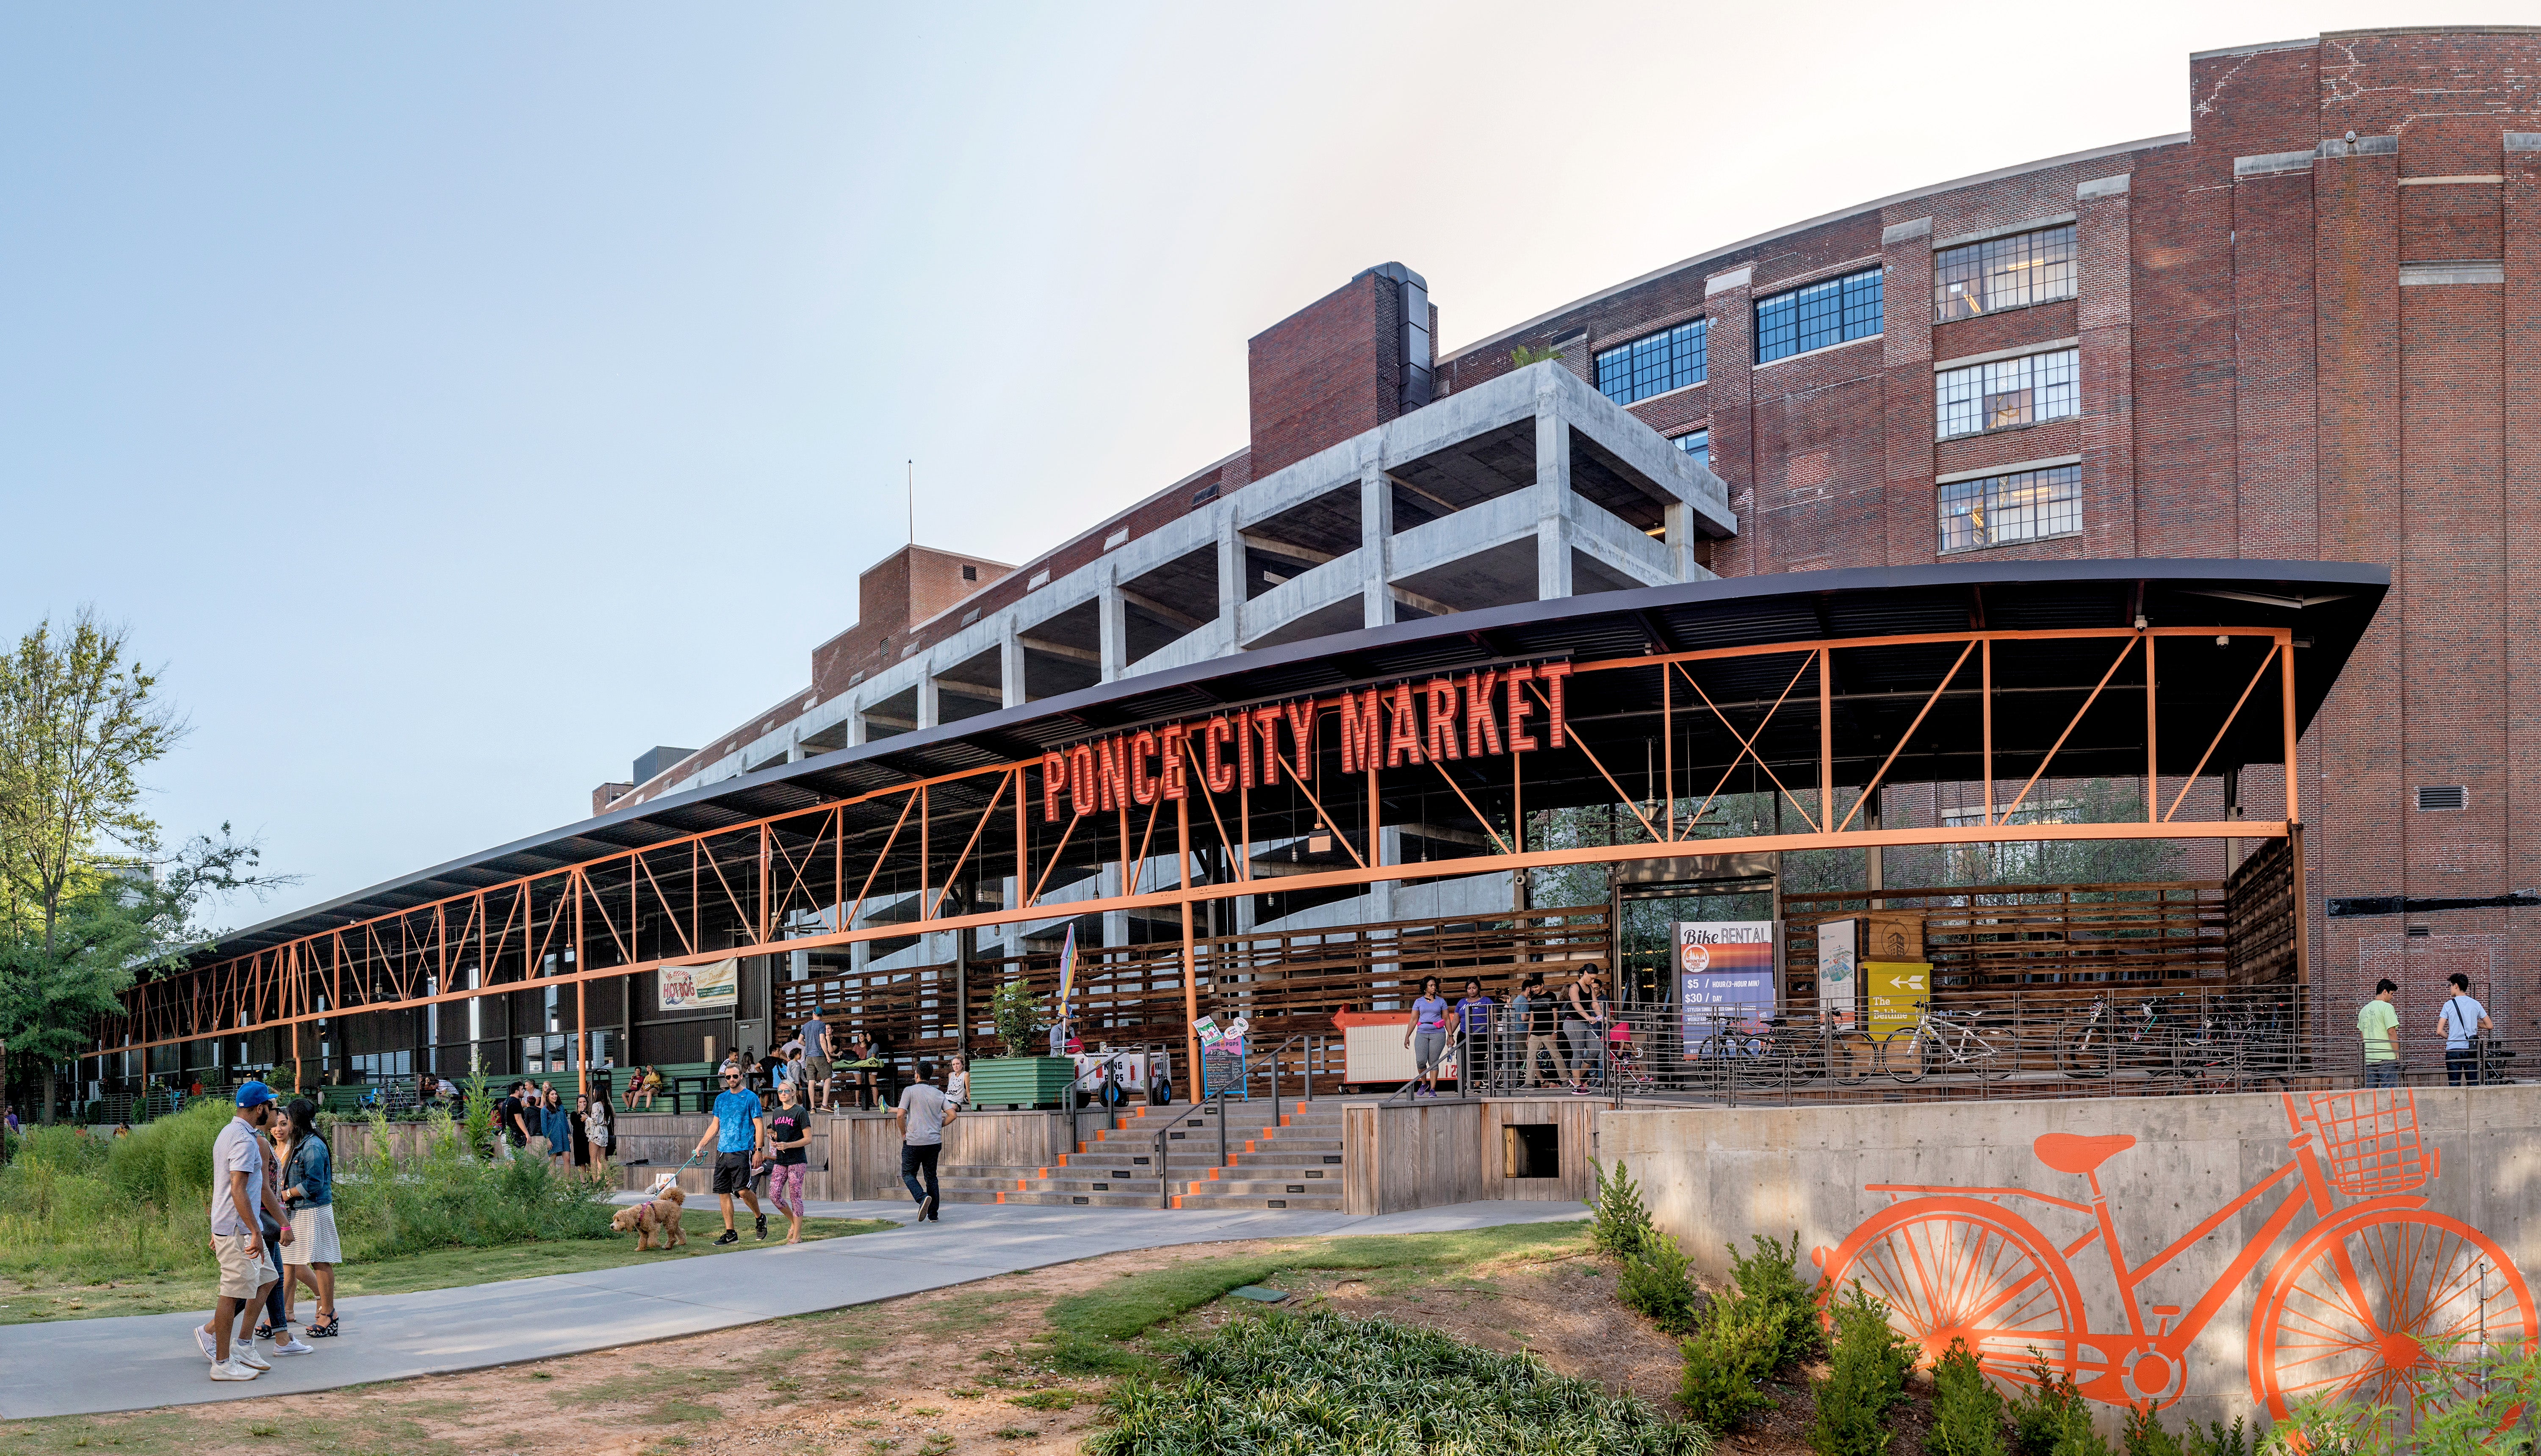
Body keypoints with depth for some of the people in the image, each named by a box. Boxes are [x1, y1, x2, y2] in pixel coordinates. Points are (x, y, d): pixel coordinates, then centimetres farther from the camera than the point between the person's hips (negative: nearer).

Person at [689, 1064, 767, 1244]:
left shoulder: (751, 1098, -2)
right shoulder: (721, 1098, 14)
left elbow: (759, 1126, -5)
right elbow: (715, 1126, 20)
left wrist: (759, 1151, -12)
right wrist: (701, 1145, 11)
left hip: (742, 1152, -6)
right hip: (722, 1152, 6)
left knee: (743, 1190, -13)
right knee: (723, 1193, 4)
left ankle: (760, 1218, 13)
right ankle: (730, 1234, 11)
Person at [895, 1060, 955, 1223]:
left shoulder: (910, 1091, -5)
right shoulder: (939, 1094, 8)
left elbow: (900, 1115, -13)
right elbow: (952, 1115, 3)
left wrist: (904, 1133, 2)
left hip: (913, 1142, -4)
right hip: (934, 1142, 4)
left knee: (908, 1174, 11)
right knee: (931, 1177, 14)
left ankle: (923, 1197, -16)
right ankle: (933, 1214, 10)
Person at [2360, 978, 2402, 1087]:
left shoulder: (2364, 1010, 16)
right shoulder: (2386, 1007, -7)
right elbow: (2391, 1032, -13)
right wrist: (2398, 1054, -8)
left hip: (2369, 1060, 7)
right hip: (2386, 1058, -6)